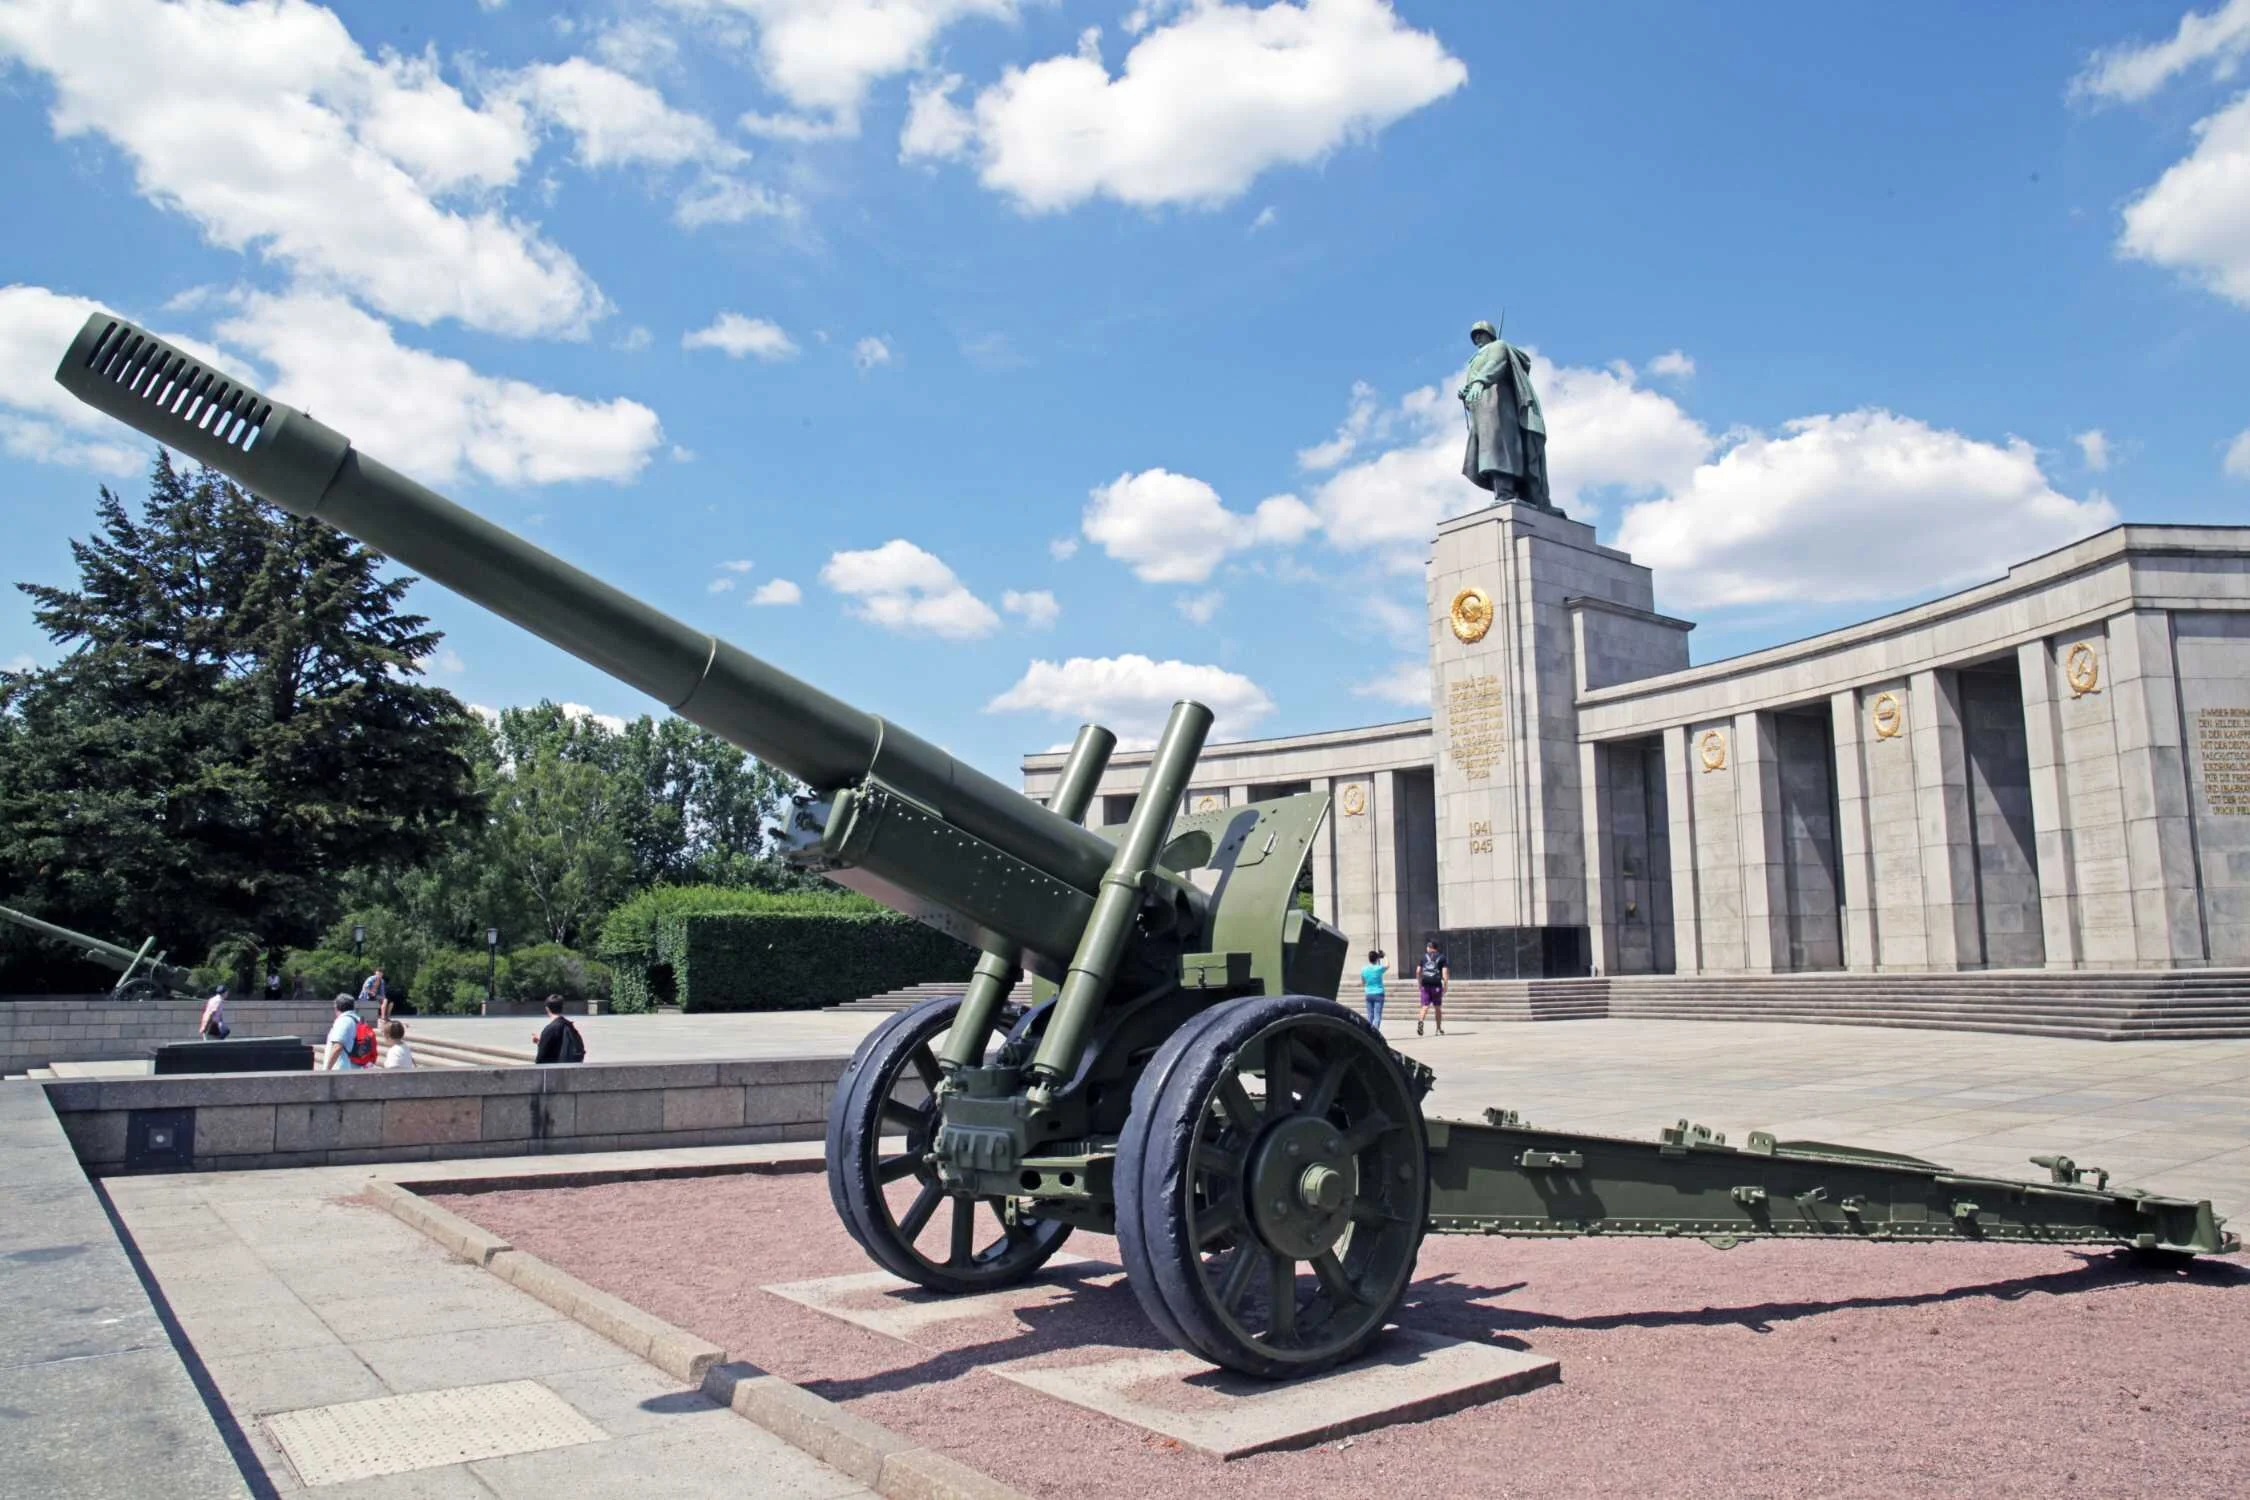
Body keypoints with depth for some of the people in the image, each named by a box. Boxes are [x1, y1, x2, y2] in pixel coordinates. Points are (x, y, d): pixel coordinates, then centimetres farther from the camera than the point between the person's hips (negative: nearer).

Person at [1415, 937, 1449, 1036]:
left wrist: (1420, 983, 19)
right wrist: (1445, 985, -2)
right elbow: (1445, 972, -5)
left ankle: (1420, 1021, -28)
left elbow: (1418, 971, 8)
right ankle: (1439, 1029, 19)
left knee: (1425, 1006, -1)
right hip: (1437, 984, -1)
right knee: (1437, 1007, 12)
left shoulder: (1424, 957, 10)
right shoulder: (1441, 957, 5)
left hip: (1425, 984, 1)